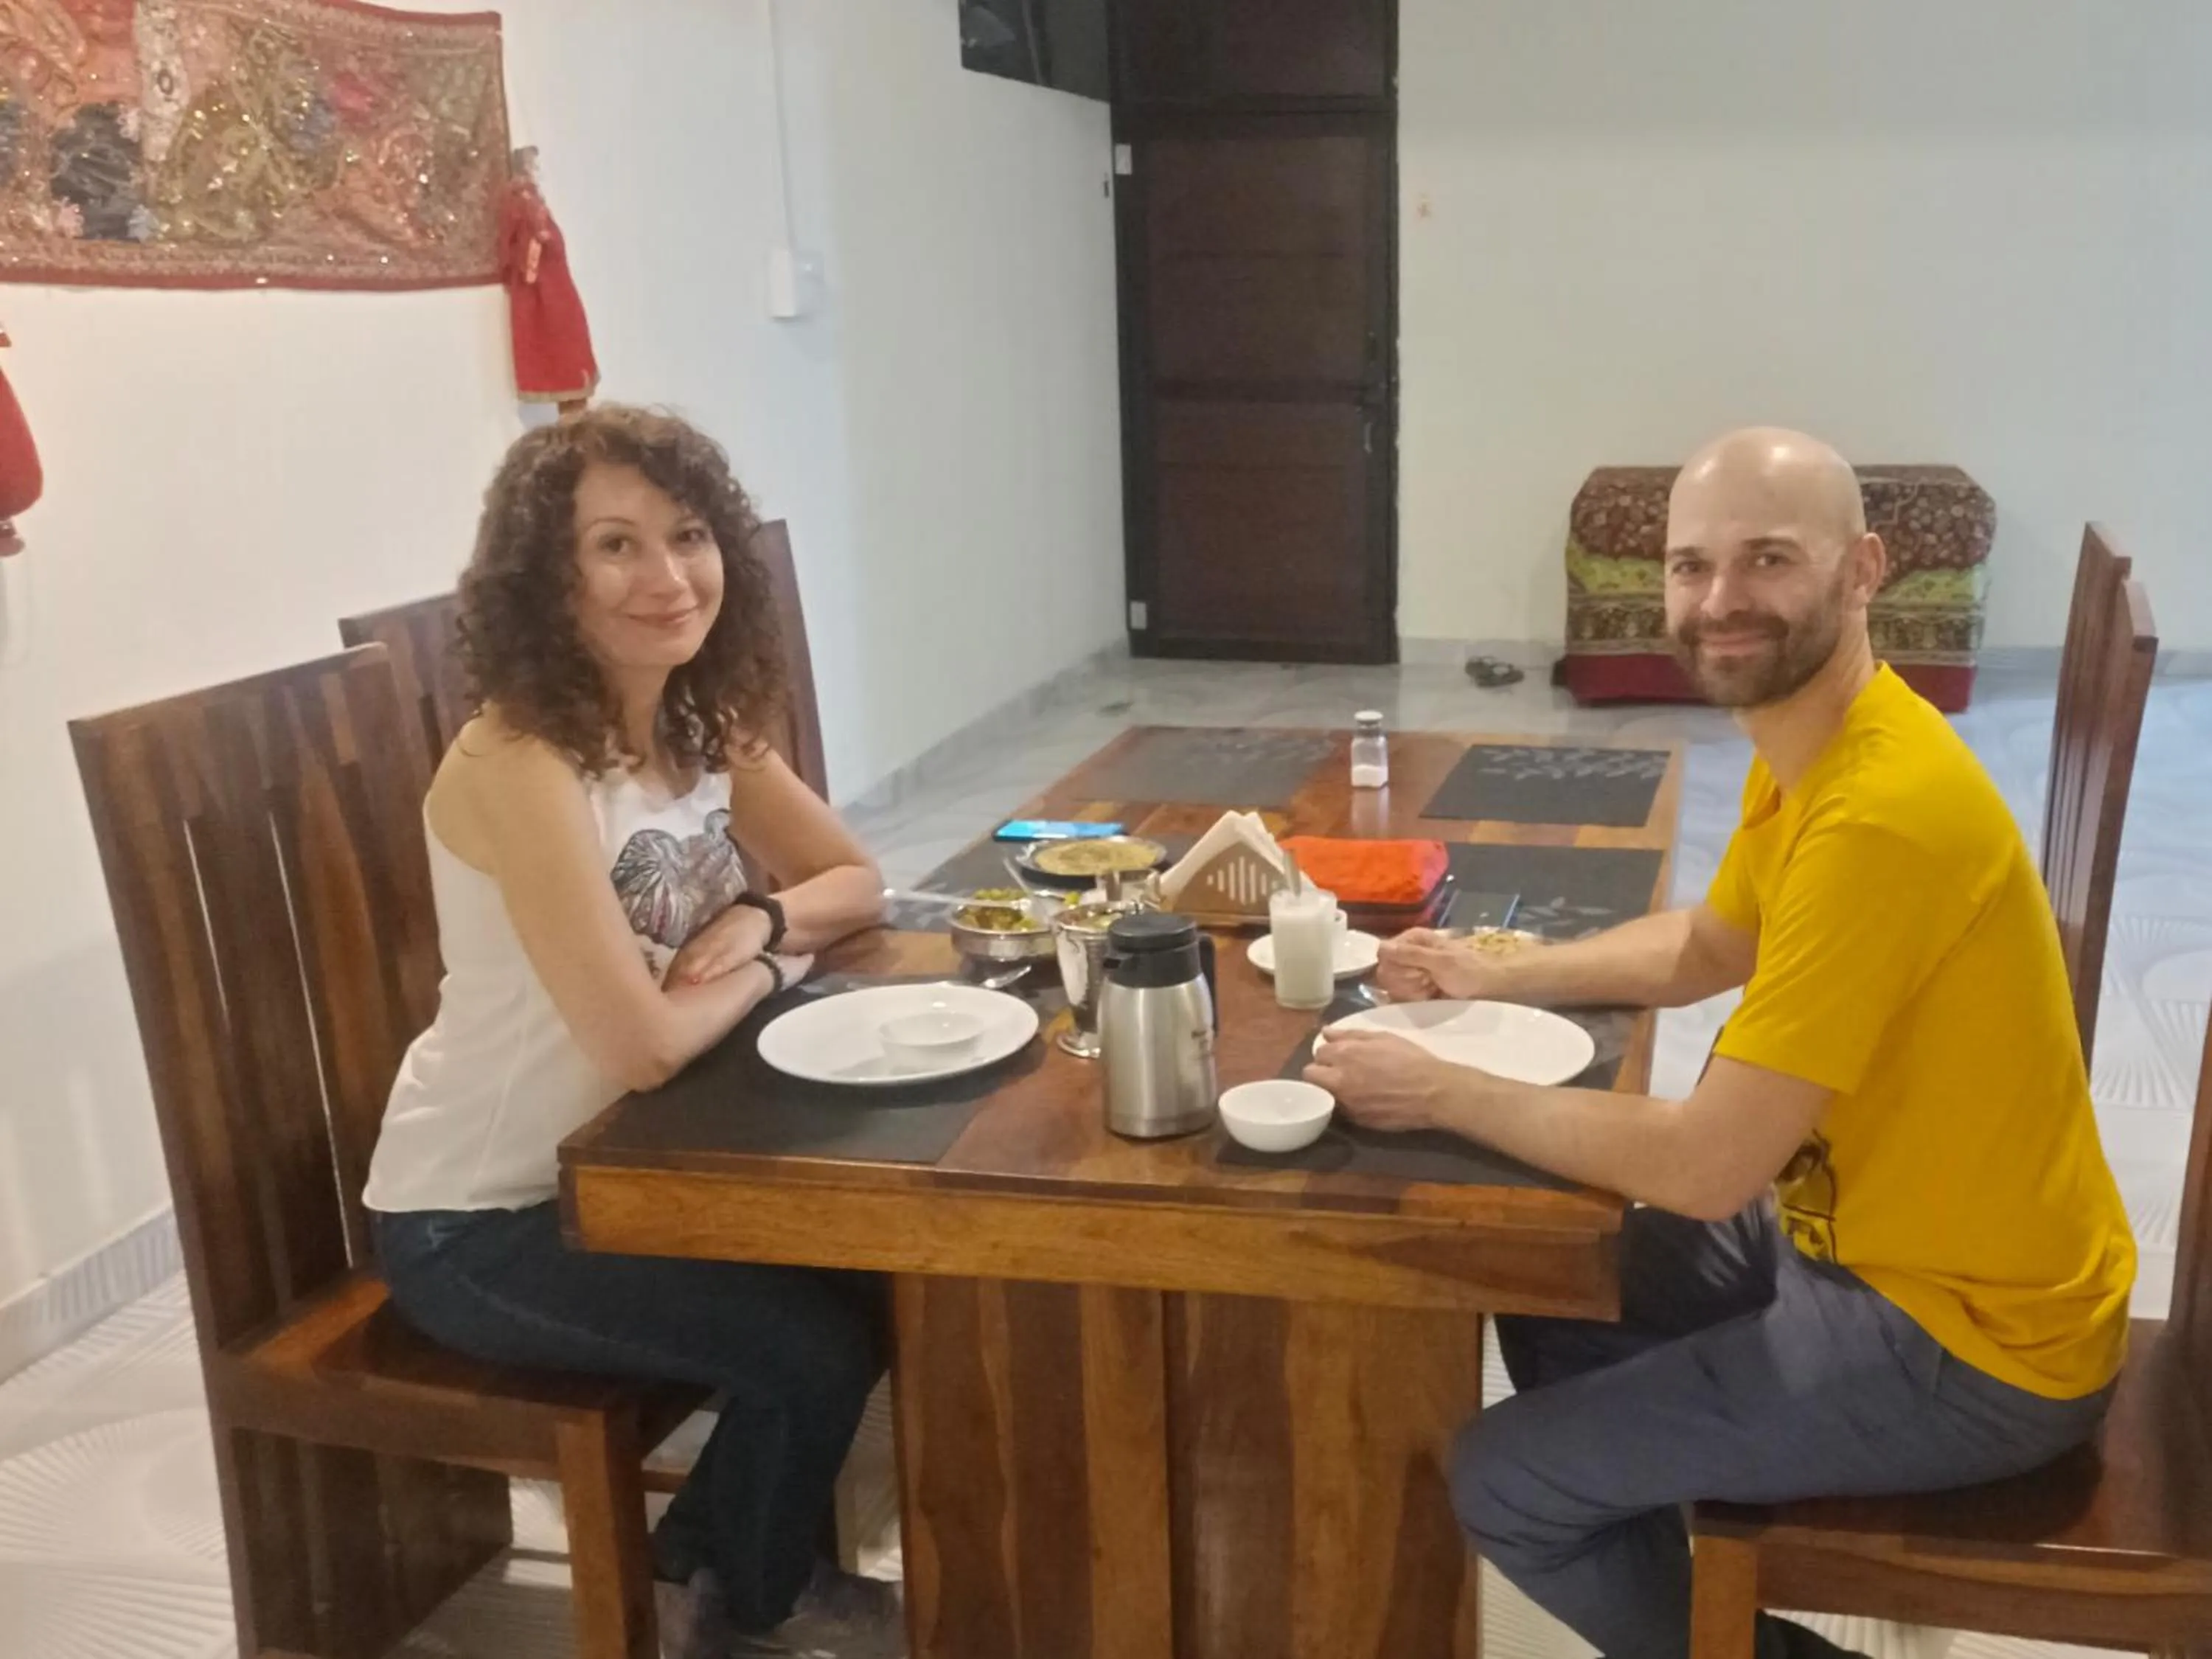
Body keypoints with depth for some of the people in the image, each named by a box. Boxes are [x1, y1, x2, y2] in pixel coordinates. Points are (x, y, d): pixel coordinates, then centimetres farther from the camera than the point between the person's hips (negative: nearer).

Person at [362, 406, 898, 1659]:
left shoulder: (705, 722, -3)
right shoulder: (519, 766, -28)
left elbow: (859, 881, 5)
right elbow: (644, 1044, -34)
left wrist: (760, 919, -16)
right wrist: (768, 969, -14)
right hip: (476, 1221, -8)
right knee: (821, 1343, -12)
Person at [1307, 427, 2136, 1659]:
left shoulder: (1881, 812, -30)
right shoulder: (1812, 749, 2)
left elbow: (1706, 1167, -30)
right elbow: (1702, 951, 19)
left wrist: (1445, 1094, -19)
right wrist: (1499, 978, 5)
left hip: (1970, 1343, -9)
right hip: (1878, 1243, 9)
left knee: (1502, 1482, -6)